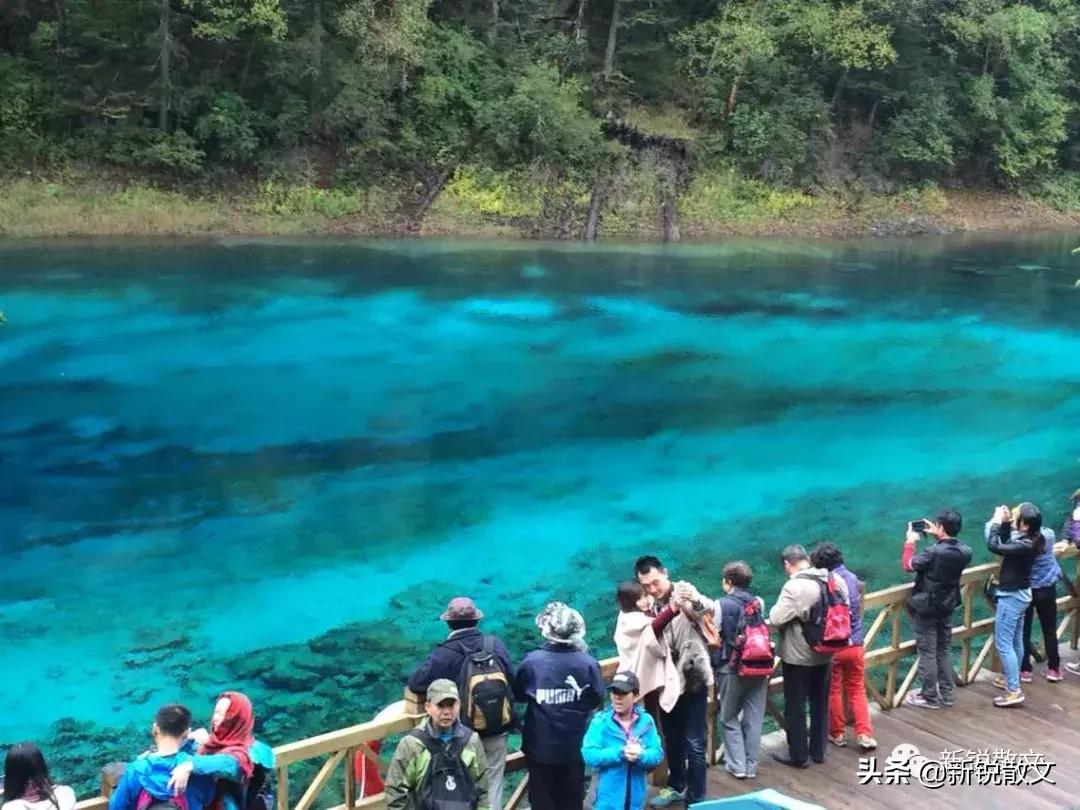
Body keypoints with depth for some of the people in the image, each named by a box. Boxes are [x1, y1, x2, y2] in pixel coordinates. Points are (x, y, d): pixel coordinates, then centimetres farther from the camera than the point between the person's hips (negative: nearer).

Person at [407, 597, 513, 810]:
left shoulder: (444, 654, -17)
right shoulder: (495, 644, -8)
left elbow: (415, 684, -16)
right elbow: (512, 680, 1)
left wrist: (439, 682, 5)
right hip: (497, 729, 2)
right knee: (492, 784, 12)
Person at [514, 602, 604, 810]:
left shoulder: (532, 662, -17)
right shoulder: (588, 663, -16)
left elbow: (518, 695, -3)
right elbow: (598, 700, -6)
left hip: (541, 746, -1)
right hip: (575, 746, 1)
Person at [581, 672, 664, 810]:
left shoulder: (646, 721, -1)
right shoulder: (600, 721, -9)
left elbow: (657, 753, -6)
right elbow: (589, 755, -16)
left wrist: (641, 755, -27)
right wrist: (619, 753, -26)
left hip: (635, 797, 3)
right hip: (608, 798, -3)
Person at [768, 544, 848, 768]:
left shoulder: (794, 586, -23)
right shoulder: (834, 580, -1)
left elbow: (776, 619, -25)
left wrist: (775, 609, -4)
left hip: (797, 656, -7)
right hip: (824, 653, 7)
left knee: (795, 706, 7)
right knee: (820, 703, 18)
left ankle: (798, 755, 15)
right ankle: (818, 750, 29)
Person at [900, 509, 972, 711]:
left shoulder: (933, 552, -28)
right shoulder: (965, 551, -7)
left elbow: (908, 565, -12)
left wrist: (910, 541, 0)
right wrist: (937, 537, 15)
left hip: (926, 608, -7)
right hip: (947, 607, 7)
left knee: (927, 653, 4)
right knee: (944, 650, 17)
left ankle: (929, 697, 11)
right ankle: (947, 694, 24)